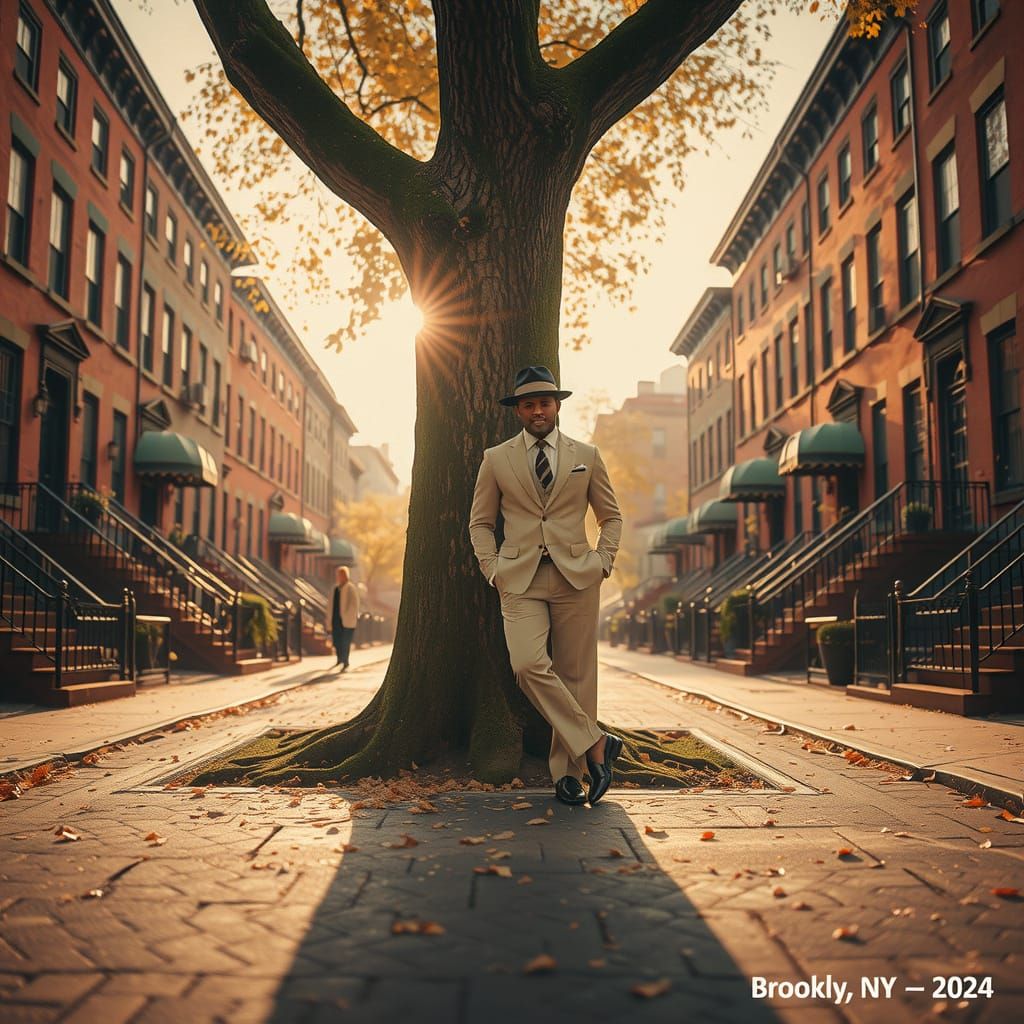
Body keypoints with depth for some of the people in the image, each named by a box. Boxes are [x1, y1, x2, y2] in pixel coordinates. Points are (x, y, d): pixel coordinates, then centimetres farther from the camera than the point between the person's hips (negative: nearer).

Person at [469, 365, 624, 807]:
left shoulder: (587, 456, 10)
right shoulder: (496, 459, 8)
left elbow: (611, 517, 17)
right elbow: (480, 522, 14)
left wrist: (602, 562, 4)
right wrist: (493, 569, 1)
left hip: (576, 576, 1)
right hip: (520, 580, 0)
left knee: (575, 673, 1)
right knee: (528, 664, -19)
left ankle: (567, 771, 13)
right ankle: (594, 743, -6)